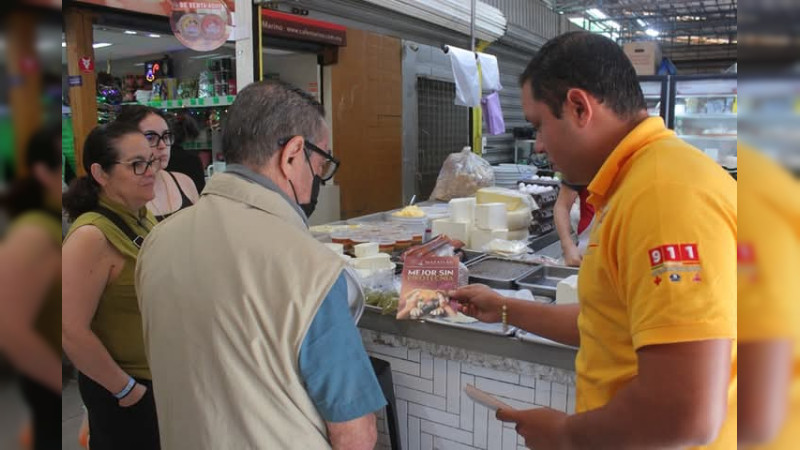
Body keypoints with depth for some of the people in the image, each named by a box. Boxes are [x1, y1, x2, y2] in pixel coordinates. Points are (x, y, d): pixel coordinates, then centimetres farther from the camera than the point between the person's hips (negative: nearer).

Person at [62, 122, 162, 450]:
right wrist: (126, 388, -15)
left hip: (162, 378, 7)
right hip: (125, 395, -7)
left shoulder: (144, 219, 1)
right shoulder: (91, 236, -24)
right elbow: (72, 332, -25)